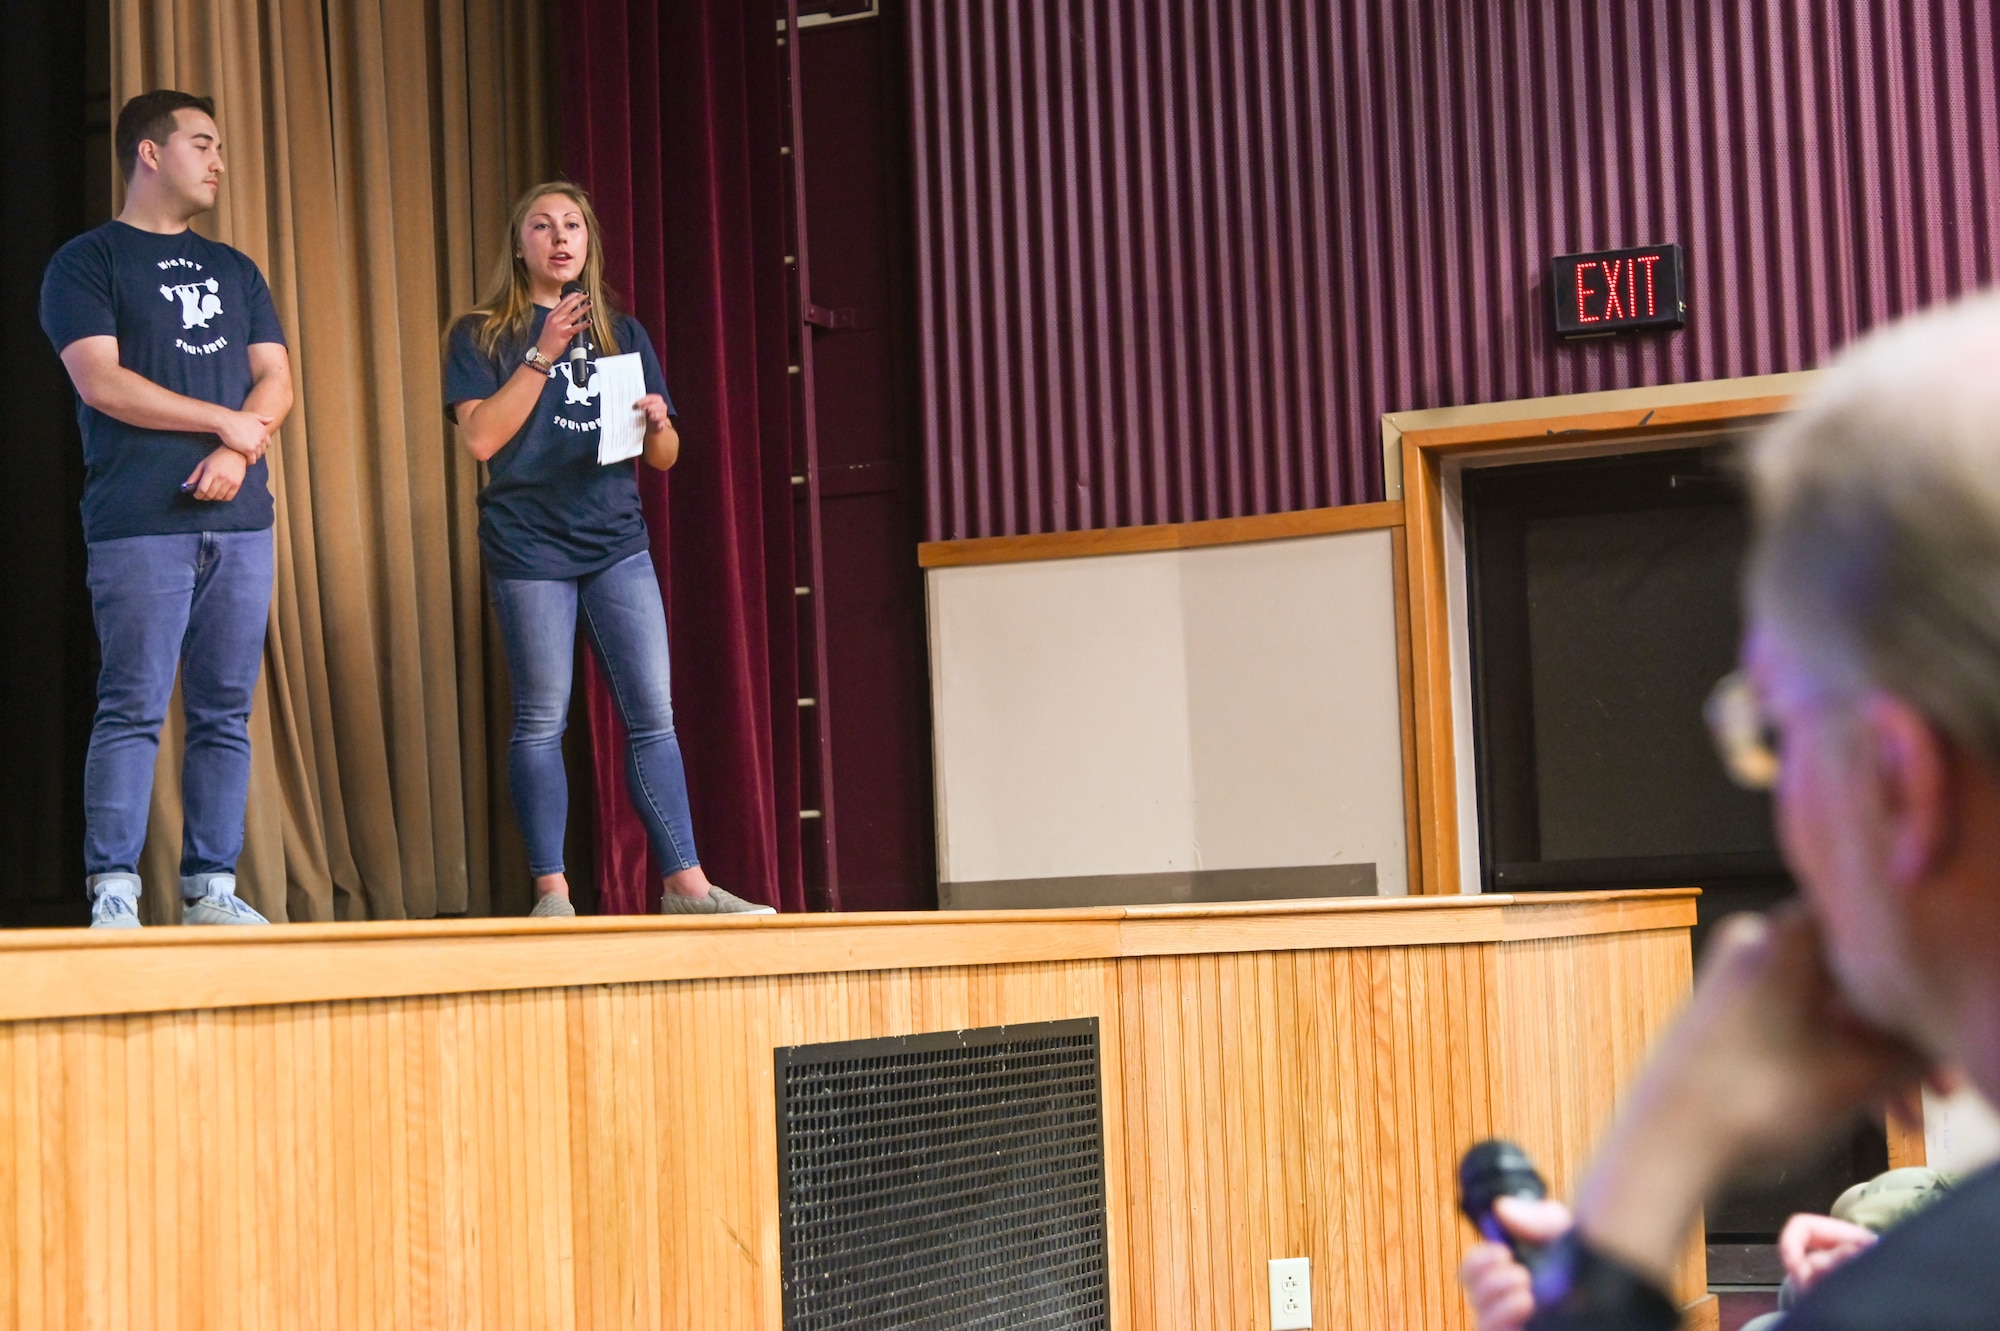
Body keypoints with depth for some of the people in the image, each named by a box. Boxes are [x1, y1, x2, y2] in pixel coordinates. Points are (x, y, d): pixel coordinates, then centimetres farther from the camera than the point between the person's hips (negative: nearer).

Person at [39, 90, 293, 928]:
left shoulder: (234, 270, 22)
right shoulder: (87, 262, 4)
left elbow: (275, 381, 14)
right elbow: (101, 382, -8)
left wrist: (237, 452, -7)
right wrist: (225, 420, -5)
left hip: (238, 517, 5)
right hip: (139, 523, -5)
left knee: (225, 712, 2)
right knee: (133, 709, -10)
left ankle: (211, 888, 5)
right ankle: (113, 892, -9)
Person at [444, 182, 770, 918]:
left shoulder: (622, 333, 17)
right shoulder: (482, 336, 6)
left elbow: (664, 458, 15)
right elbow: (481, 438, -9)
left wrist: (659, 424, -8)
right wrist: (543, 354, -13)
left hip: (617, 540, 4)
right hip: (529, 545, -3)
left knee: (653, 713, -2)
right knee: (542, 720, -3)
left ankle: (686, 883, -1)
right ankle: (550, 891, 2)